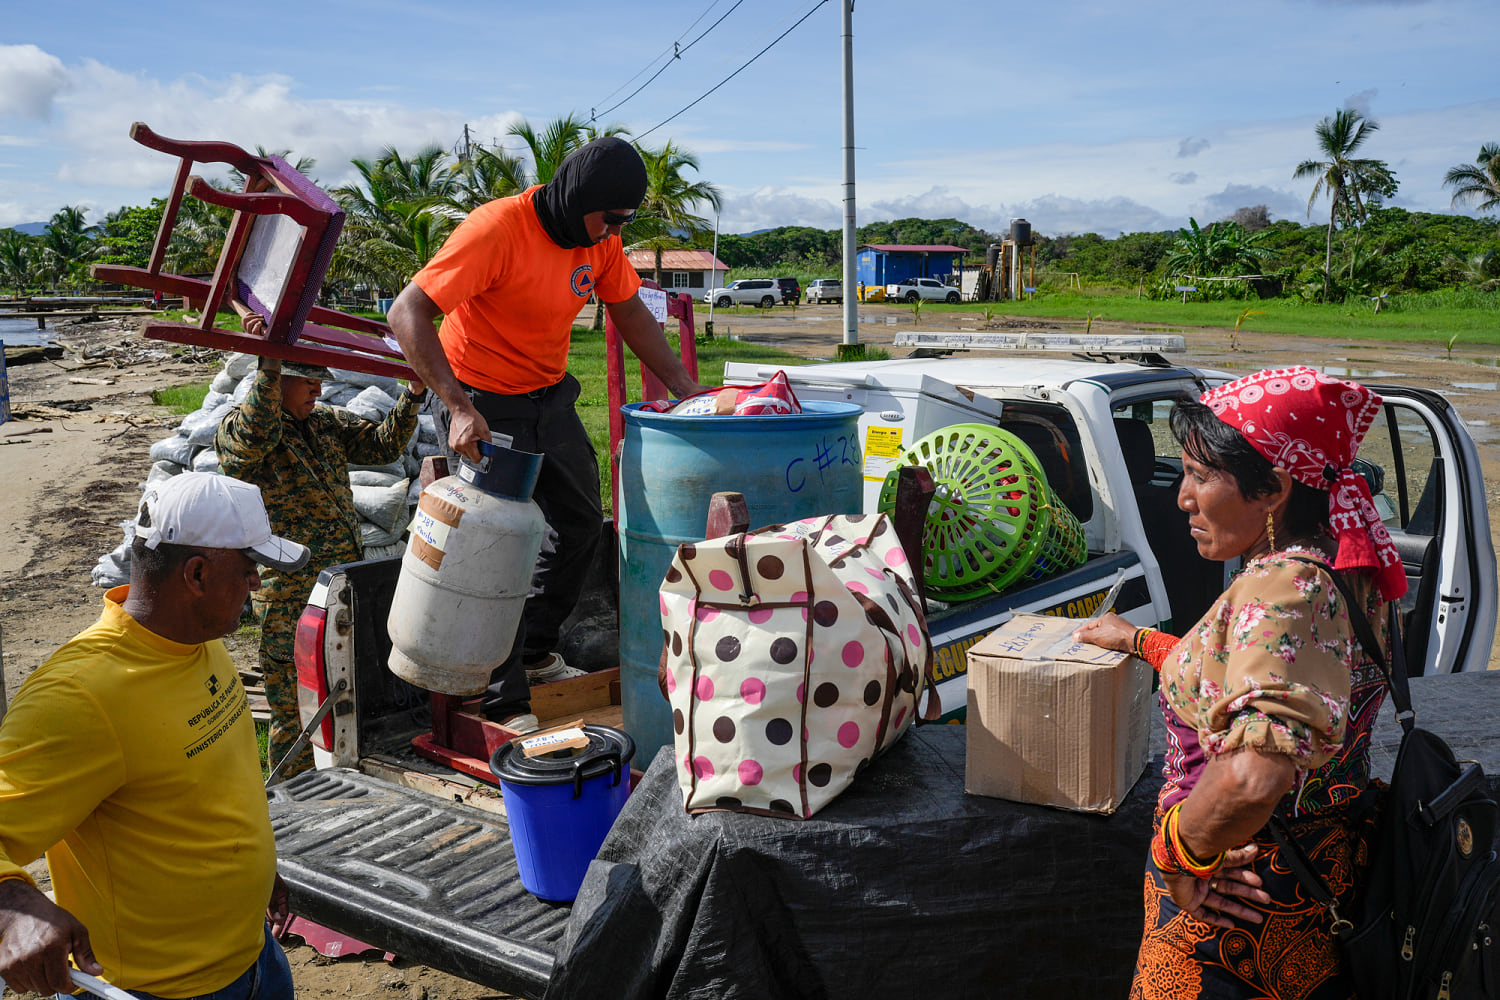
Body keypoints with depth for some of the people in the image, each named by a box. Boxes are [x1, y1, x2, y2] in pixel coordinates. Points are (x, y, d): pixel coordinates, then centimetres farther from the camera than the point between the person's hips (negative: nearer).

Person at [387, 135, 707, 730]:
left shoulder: (600, 237, -5)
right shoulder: (496, 229, -28)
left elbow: (629, 312, 10)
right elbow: (407, 315, -31)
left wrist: (686, 389, 3)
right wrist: (459, 408, -38)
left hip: (548, 396, 8)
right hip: (480, 402, -8)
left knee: (580, 524, 14)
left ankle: (536, 654, 32)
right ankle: (505, 701, 6)